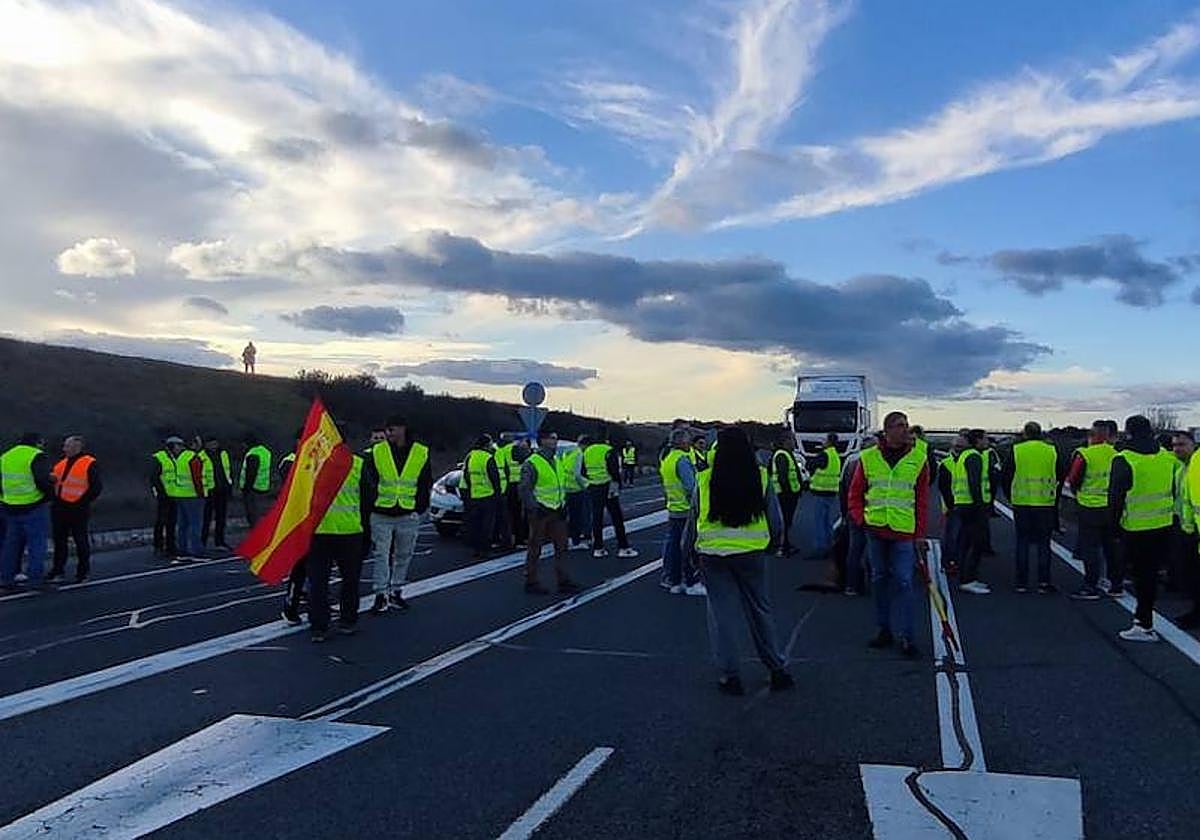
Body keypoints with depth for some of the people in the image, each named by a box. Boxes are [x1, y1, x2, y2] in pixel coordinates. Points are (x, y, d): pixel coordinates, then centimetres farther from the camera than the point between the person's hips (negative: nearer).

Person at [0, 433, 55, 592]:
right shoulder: (37, 456, -11)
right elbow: (43, 480, -19)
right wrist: (51, 493, -3)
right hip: (34, 508, -7)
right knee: (37, 544, -1)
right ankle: (36, 581, 0)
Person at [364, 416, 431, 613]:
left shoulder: (422, 453, 1)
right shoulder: (377, 451, 0)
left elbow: (426, 484, 7)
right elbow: (369, 482, 4)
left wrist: (420, 508, 0)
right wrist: (372, 506, -4)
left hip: (408, 516, 1)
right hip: (381, 515, -1)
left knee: (404, 556, 11)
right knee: (380, 556, -2)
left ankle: (396, 592, 24)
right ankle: (380, 595, 4)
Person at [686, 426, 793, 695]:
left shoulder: (704, 480, -8)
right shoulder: (761, 478, -6)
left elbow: (693, 520, 2)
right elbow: (775, 519, 2)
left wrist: (690, 550, 17)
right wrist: (777, 540, 22)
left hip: (713, 555, -1)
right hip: (752, 553, 1)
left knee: (721, 612, 8)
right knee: (760, 609, 16)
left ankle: (729, 675, 14)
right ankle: (777, 670, 24)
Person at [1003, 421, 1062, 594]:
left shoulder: (1016, 450, -2)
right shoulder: (1052, 451, 2)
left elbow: (1005, 478, 2)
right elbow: (1060, 478, 11)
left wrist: (1011, 497, 16)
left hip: (1021, 504, 0)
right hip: (1045, 505, 1)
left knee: (1022, 542, 7)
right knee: (1043, 544, 7)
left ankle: (1021, 582, 9)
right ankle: (1044, 582, 6)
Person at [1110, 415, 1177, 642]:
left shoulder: (1124, 460, -14)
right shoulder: (1167, 457, 4)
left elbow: (1116, 496, -11)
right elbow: (1173, 491, 13)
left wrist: (1115, 521, 2)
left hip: (1135, 529, -5)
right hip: (1164, 527, 5)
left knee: (1142, 575, 2)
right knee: (1151, 572, 16)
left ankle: (1145, 626, 4)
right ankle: (1142, 615, 28)